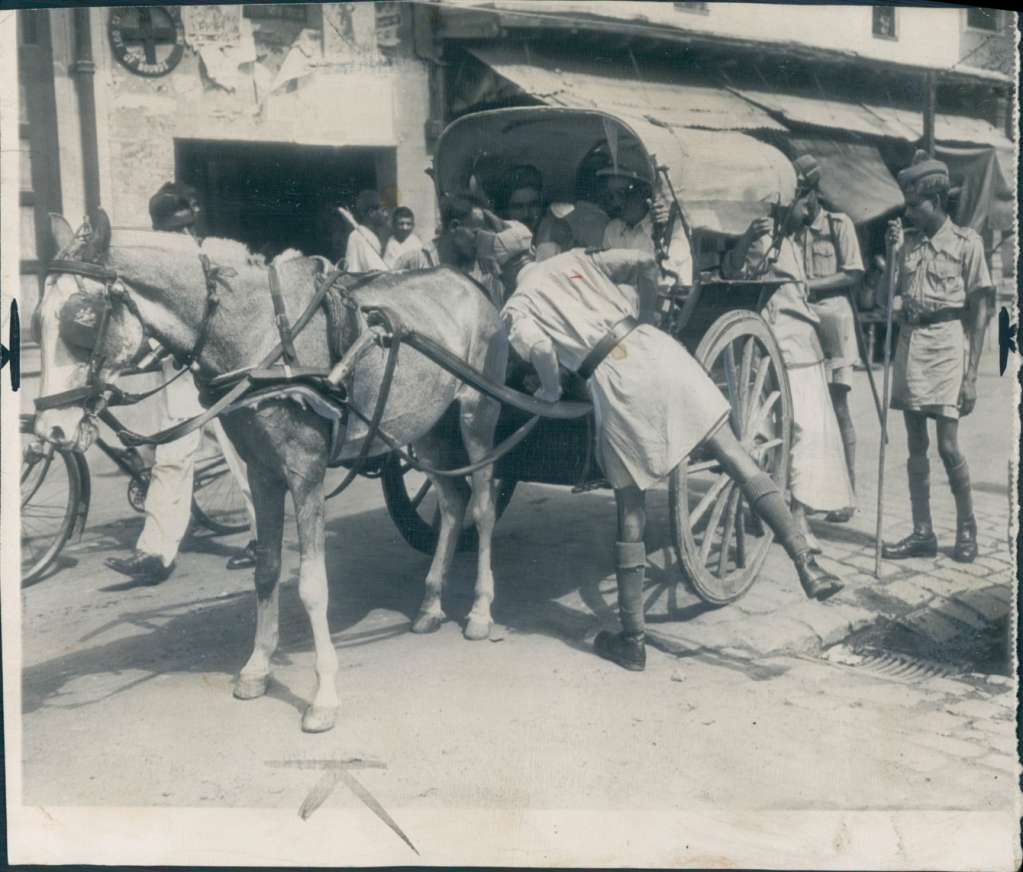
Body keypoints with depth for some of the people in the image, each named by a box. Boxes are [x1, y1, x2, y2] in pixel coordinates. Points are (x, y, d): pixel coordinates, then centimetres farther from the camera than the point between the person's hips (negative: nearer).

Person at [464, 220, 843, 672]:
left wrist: (550, 389, 8)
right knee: (736, 457, 4)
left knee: (630, 510, 8)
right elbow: (645, 263, 9)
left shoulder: (516, 305, 10)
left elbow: (539, 347, -11)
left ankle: (632, 640, 15)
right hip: (656, 350, 3)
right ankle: (806, 564, -7)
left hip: (612, 380, -3)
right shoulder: (576, 260, 21)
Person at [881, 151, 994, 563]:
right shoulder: (908, 242, 11)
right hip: (910, 341, 5)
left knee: (947, 446, -5)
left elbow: (980, 309, -3)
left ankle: (967, 526, 16)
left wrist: (971, 374, -9)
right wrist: (892, 254, 0)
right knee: (916, 444, 6)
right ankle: (922, 533, 14)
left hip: (947, 343, -5)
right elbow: (891, 300, 11)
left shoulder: (965, 242, -1)